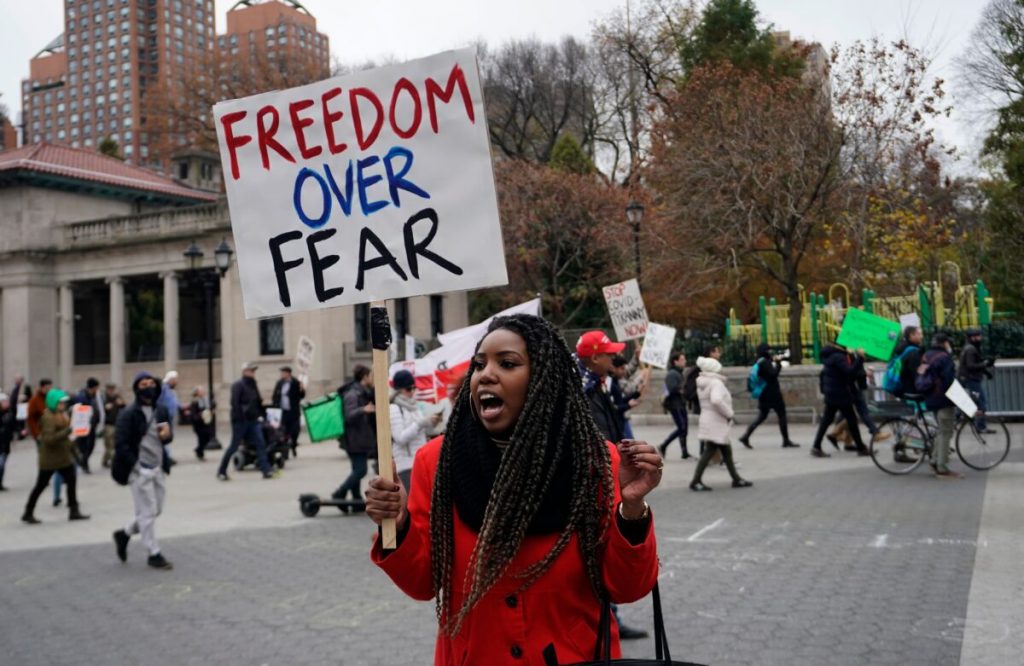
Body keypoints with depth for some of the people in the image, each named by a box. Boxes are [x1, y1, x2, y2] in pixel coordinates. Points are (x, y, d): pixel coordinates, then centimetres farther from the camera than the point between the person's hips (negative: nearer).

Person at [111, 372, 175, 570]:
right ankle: (154, 554, 10)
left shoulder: (161, 411, 8)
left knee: (156, 510, 15)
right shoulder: (128, 414, -11)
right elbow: (121, 444, -13)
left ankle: (124, 534, 36)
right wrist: (135, 467, -17)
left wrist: (167, 434, -6)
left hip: (158, 468, 7)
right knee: (147, 512, 0)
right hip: (140, 470, -7)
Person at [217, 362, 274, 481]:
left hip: (253, 420, 7)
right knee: (234, 446, 1)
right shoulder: (238, 385, -10)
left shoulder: (253, 385, 14)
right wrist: (239, 417, -23)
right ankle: (221, 471, 15)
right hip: (240, 421, -7)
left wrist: (260, 414, 3)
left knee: (260, 444, -4)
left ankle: (266, 470, -7)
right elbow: (235, 403, -18)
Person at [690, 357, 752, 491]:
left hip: (708, 421, 10)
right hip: (716, 423, -10)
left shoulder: (702, 384, 11)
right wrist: (729, 413, -21)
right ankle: (696, 481, -5)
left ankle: (736, 479, 25)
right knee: (709, 451, -6)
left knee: (726, 451, 17)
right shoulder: (716, 383, -18)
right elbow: (716, 400, -33)